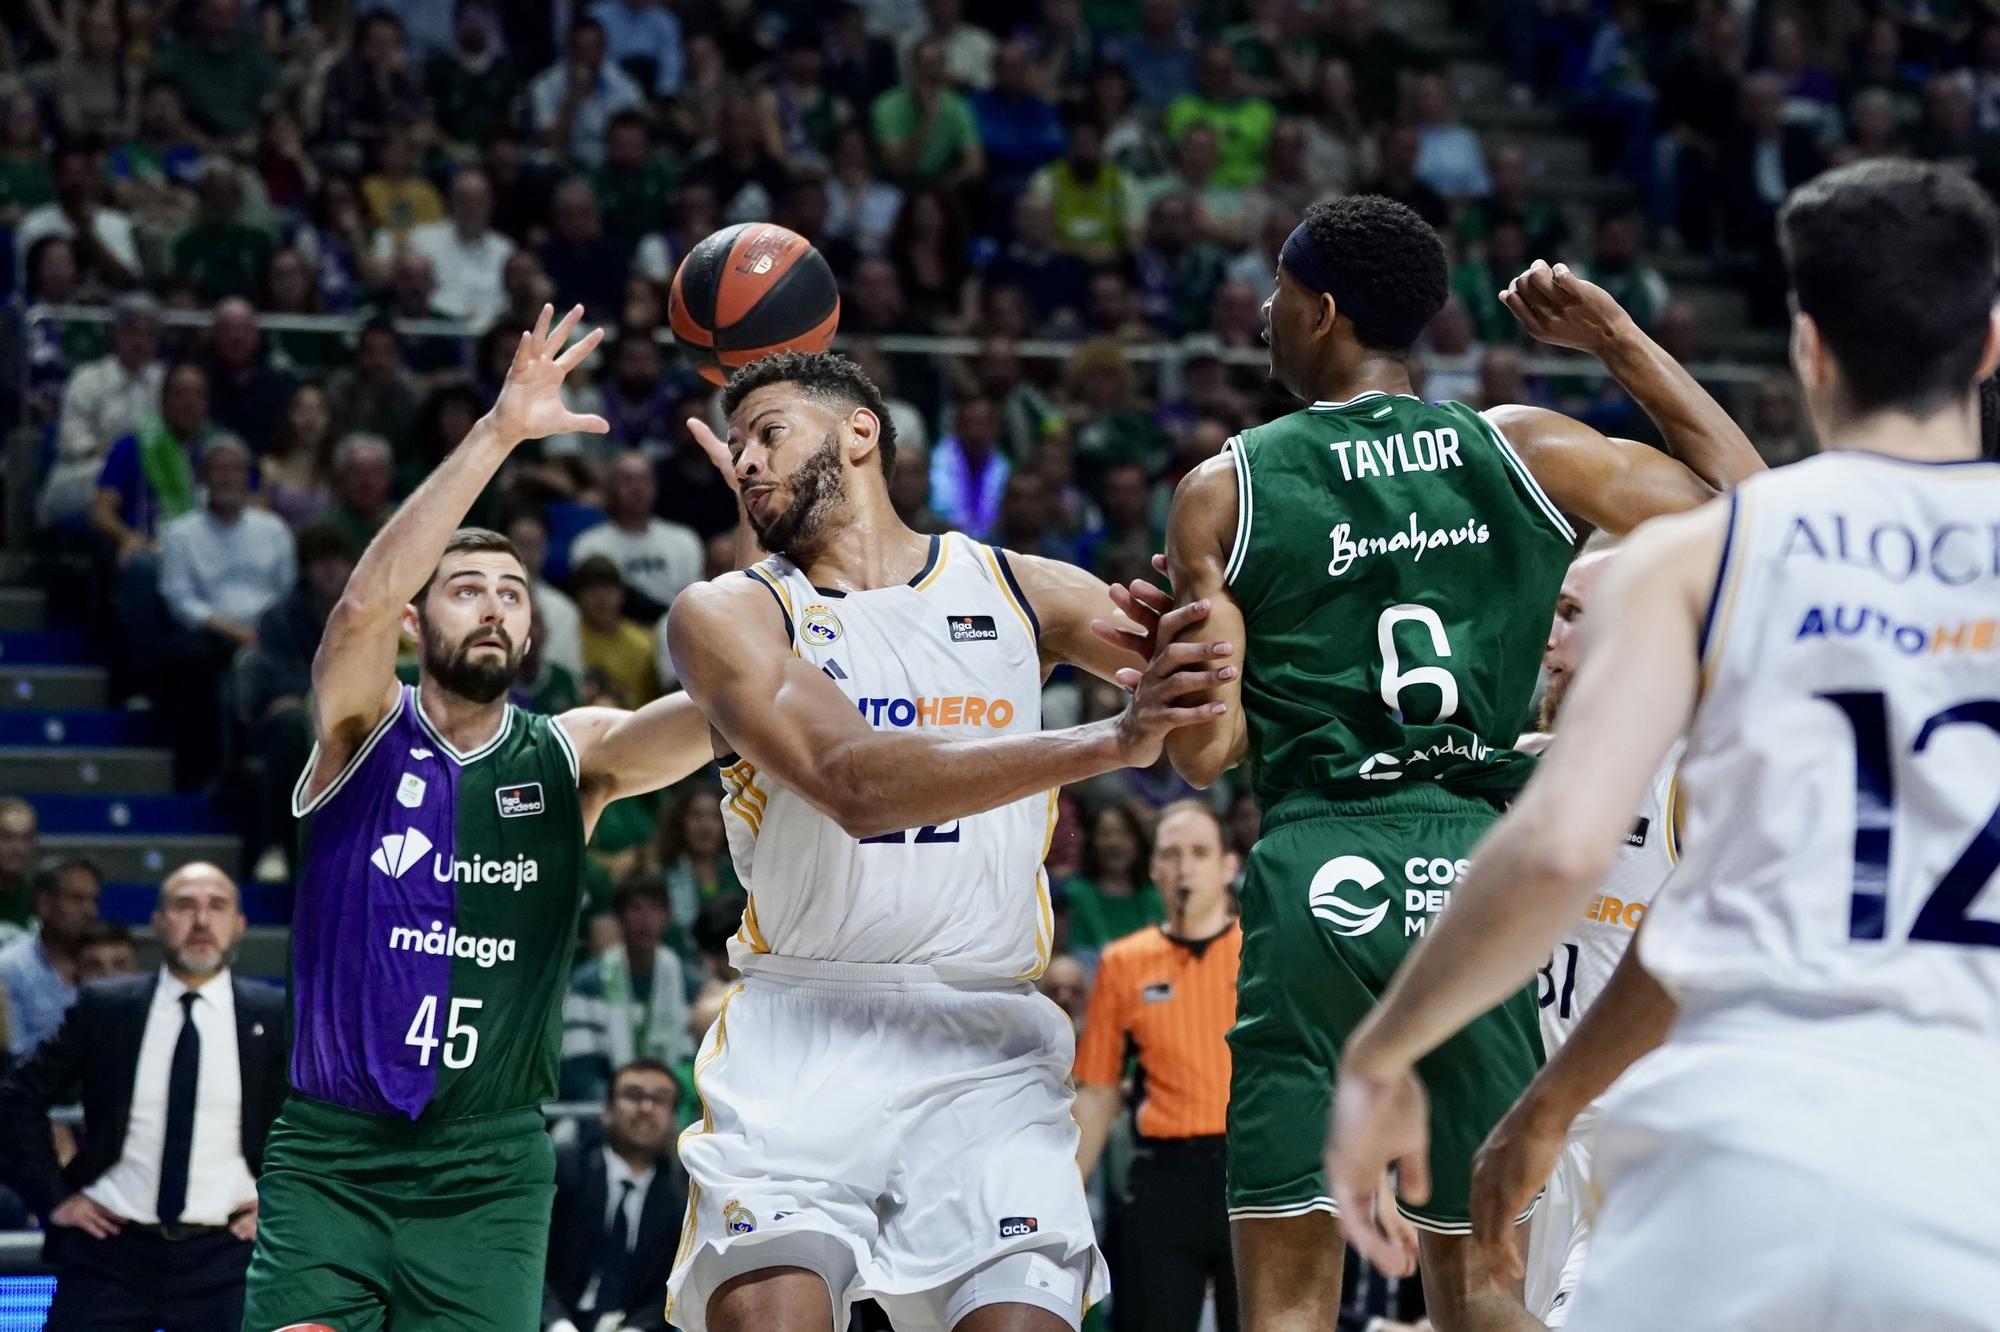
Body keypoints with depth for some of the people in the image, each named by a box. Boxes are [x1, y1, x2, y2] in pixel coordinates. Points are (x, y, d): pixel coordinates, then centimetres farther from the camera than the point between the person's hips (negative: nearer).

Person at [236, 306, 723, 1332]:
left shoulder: (570, 758, 5)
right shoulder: (362, 733, 0)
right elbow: (363, 605, -21)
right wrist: (497, 435, -30)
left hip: (488, 1175, 2)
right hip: (330, 1159, -1)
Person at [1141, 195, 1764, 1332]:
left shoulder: (1223, 493, 1)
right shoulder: (1523, 450, 4)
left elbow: (1206, 755, -4)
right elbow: (1746, 507, 11)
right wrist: (1619, 338, 15)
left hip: (1320, 867, -2)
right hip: (1478, 865, 2)